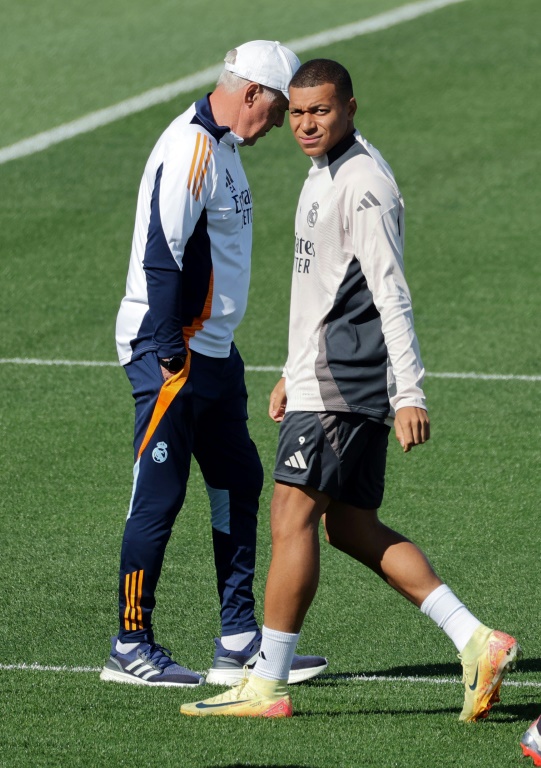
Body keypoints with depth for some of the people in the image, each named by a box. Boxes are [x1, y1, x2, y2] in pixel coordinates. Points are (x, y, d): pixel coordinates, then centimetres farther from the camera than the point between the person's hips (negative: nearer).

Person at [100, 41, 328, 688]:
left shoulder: (220, 148, 15)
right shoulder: (191, 149, -17)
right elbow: (161, 254, -23)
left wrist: (204, 352, 18)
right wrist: (170, 354, -24)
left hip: (212, 350, 10)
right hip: (171, 350, -10)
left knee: (239, 485, 11)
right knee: (158, 498, -5)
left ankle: (239, 644, 15)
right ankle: (131, 648, 2)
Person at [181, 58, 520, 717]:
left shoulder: (363, 186, -16)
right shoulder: (326, 174, 16)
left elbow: (391, 296, -21)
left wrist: (410, 395, -24)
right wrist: (294, 371, 28)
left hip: (341, 388, -10)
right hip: (324, 382, 10)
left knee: (292, 518, -7)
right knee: (351, 528, 10)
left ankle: (266, 686, -2)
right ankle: (476, 642, 6)